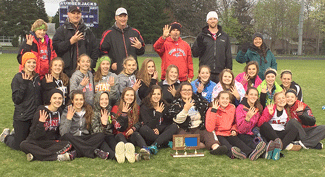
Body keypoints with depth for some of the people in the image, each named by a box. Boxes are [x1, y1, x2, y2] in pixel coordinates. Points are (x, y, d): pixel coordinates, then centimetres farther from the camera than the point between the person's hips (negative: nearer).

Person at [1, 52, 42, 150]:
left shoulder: (37, 78, 8)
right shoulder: (18, 78, -10)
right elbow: (16, 99, -18)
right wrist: (24, 84, -22)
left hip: (35, 116, 5)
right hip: (22, 116, -5)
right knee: (18, 145, 2)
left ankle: (15, 133, 39)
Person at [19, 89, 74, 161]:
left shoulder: (60, 112, 3)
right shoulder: (41, 112, -12)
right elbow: (35, 135, -14)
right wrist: (41, 123, -28)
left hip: (51, 142, 4)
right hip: (37, 141, -3)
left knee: (68, 144, -25)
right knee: (23, 145, -35)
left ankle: (34, 155, -30)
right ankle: (57, 157, -39)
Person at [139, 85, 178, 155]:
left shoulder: (164, 105, 4)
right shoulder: (144, 107, -8)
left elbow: (169, 122, 2)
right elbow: (149, 126, -16)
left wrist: (158, 129, -15)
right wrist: (158, 113, -20)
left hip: (161, 132, 3)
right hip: (150, 135, -3)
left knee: (174, 126, -24)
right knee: (143, 129, -35)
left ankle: (154, 145, -41)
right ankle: (167, 143, -28)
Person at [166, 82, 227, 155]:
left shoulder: (198, 99, 15)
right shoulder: (176, 103, 6)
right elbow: (178, 120, -9)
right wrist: (185, 109, -21)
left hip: (199, 129, 2)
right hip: (185, 130, -2)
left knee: (208, 134, -28)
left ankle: (215, 146, -54)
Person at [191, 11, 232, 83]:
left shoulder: (224, 36, 14)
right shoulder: (202, 36, 8)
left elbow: (228, 55, 15)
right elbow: (194, 53, 5)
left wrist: (229, 70, 8)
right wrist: (199, 45, -15)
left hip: (220, 73, 2)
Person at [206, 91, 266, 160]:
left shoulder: (232, 108, 10)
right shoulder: (211, 110, -4)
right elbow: (209, 128, -16)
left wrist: (234, 130, 3)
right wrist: (213, 111, -17)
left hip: (230, 134, 3)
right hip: (218, 135, -3)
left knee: (238, 142, -29)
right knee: (225, 144, -36)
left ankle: (251, 153, -58)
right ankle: (233, 153, -69)